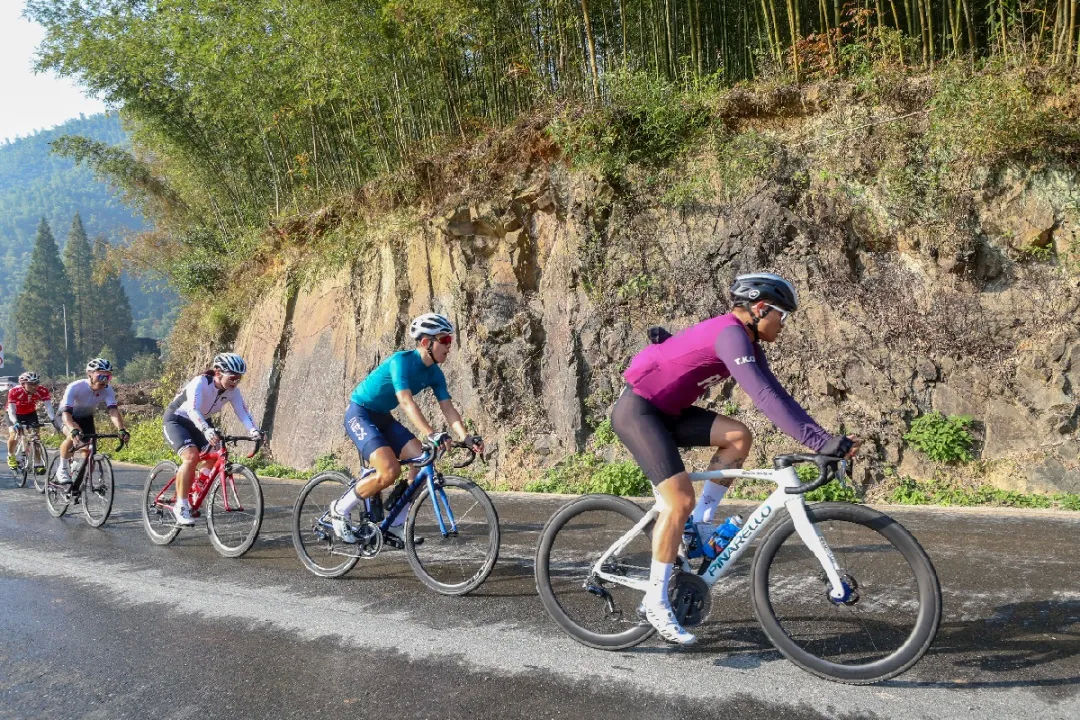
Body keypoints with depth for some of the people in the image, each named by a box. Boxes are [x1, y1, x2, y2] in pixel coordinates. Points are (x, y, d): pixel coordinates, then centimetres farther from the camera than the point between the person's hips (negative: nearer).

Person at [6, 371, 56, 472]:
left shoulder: (42, 391, -27)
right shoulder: (14, 391, -33)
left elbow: (48, 406, -32)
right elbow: (11, 410, -37)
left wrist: (53, 419, -48)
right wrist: (15, 423, -54)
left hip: (30, 413, 2)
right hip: (15, 414, -2)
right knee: (14, 435, -20)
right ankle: (11, 457, 8)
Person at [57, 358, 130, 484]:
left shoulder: (107, 391, -25)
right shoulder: (74, 388, -34)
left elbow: (113, 411, -36)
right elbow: (66, 413, -43)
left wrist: (121, 430, -54)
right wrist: (74, 430, -62)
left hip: (86, 418, 4)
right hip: (68, 415, -4)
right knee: (73, 437, -34)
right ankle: (62, 469, -13)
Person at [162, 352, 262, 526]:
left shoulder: (232, 390, -12)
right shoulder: (200, 382, -30)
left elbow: (242, 411, -19)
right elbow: (193, 410, -44)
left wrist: (253, 430, -39)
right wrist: (207, 430, -61)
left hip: (198, 423, 7)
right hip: (175, 420, -7)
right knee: (191, 456, -28)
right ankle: (180, 506, -17)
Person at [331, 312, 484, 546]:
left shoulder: (434, 374, -2)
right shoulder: (401, 361, -25)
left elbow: (448, 408, -7)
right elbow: (406, 401, -38)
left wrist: (465, 437, -22)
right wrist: (431, 434, -48)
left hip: (382, 418, 8)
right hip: (359, 414, -8)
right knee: (390, 471, -25)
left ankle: (394, 526, 2)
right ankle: (340, 510, -3)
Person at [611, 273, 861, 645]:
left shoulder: (747, 342, 9)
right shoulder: (730, 333, -21)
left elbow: (779, 396, 6)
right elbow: (765, 398, -30)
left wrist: (826, 439, -1)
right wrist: (818, 441, -31)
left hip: (665, 410, 9)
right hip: (637, 410, -9)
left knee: (738, 437, -4)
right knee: (680, 499, -15)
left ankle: (700, 523, 6)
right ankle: (656, 601, -4)